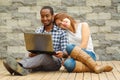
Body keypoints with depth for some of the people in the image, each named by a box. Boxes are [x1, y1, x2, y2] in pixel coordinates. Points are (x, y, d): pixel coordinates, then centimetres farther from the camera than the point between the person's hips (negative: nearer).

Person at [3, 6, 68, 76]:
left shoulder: (61, 31, 1)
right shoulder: (38, 31, 13)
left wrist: (62, 53, -29)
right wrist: (31, 53, -16)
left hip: (55, 61, -4)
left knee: (43, 56, -37)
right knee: (31, 57, -31)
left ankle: (21, 66, -63)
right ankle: (23, 69, -65)